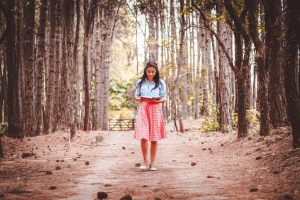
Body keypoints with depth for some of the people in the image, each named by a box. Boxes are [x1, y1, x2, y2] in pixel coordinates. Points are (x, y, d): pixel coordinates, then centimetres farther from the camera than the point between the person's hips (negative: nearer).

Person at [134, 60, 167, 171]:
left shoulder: (160, 83, 5)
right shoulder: (140, 82, 7)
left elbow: (164, 98, 5)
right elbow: (136, 95, 11)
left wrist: (157, 100, -15)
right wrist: (140, 99, -11)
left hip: (155, 109, 0)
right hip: (143, 109, 0)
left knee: (154, 138, 2)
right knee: (143, 137, -12)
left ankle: (152, 163, 13)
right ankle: (145, 161, 6)